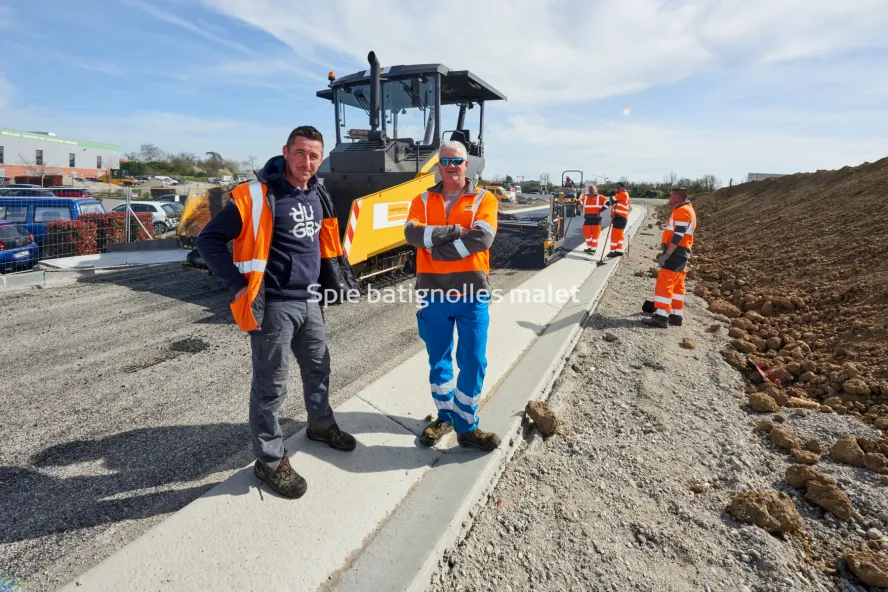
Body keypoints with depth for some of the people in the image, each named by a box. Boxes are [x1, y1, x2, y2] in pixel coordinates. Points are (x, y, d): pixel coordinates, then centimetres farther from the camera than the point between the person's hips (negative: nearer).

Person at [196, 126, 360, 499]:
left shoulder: (317, 196, 8)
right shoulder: (257, 195, -15)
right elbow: (209, 239, -12)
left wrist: (328, 283, 15)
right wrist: (239, 285, -16)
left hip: (310, 302, 8)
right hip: (274, 305, -7)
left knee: (318, 366, 22)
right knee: (270, 385, 4)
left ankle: (321, 424, 46)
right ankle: (269, 460, 21)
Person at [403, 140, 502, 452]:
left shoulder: (484, 199, 2)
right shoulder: (422, 200, 8)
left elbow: (483, 238, -16)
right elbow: (413, 233, -11)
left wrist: (437, 248, -13)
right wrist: (456, 230, -16)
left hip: (472, 293, -2)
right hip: (433, 294, 2)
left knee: (473, 362, 2)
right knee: (438, 359, 14)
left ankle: (466, 426, 18)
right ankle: (445, 416, 32)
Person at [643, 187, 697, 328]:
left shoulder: (682, 211, -14)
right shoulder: (686, 210, 19)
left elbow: (678, 236, -22)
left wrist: (666, 254, -23)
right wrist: (666, 247, 19)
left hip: (676, 252, -11)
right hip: (680, 253, 11)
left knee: (664, 283, -11)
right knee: (677, 285, 13)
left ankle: (661, 316, -12)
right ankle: (676, 315, 19)